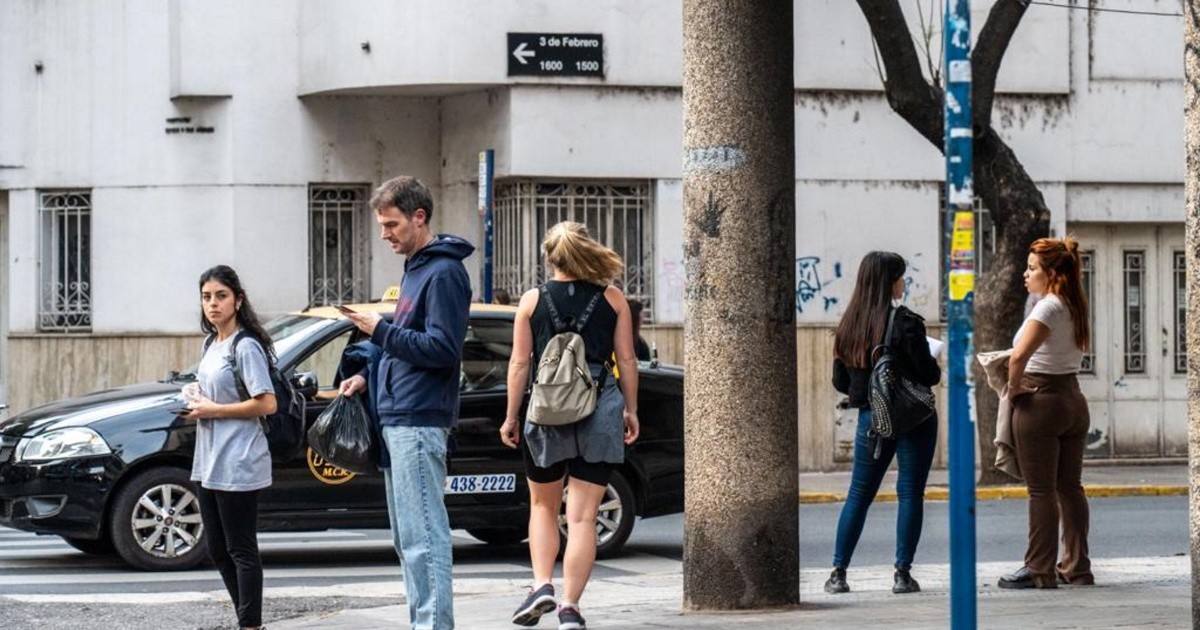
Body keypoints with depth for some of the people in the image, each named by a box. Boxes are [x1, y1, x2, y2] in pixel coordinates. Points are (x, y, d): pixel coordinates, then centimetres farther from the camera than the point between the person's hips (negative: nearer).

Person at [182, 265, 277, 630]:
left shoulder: (245, 347, -13)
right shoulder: (211, 345, 15)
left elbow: (266, 404, -18)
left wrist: (213, 410, -16)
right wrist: (195, 398, 6)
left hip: (237, 466, -10)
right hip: (208, 463, 10)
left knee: (241, 551, -4)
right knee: (217, 550, 14)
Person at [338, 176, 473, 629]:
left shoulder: (444, 273, -12)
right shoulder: (416, 268, 19)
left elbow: (442, 349, -18)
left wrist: (380, 331, -16)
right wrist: (369, 376, 13)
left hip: (419, 422, -11)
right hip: (396, 420, 11)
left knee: (424, 536, -12)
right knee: (407, 537, 13)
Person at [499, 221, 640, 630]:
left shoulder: (532, 301, 1)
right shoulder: (612, 299, 2)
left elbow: (519, 363, 0)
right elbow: (626, 359, 3)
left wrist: (511, 417, 6)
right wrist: (630, 411, 13)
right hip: (599, 413, 0)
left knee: (543, 506, 19)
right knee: (582, 516, 1)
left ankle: (542, 585, 3)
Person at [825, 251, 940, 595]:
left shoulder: (848, 325, 2)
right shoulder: (905, 323, -14)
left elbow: (840, 382, 9)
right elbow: (927, 374, -13)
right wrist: (936, 369, 8)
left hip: (870, 418, 4)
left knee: (858, 494, 12)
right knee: (910, 493, 2)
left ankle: (838, 572, 9)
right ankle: (902, 573, 0)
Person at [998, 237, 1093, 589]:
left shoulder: (1048, 308, -16)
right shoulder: (1074, 308, 10)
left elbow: (1019, 355, -29)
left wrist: (1014, 388, -12)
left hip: (1040, 402, -8)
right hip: (1073, 399, 8)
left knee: (1041, 491, -3)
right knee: (1070, 487, 12)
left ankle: (1040, 571, -1)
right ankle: (1076, 567, 16)